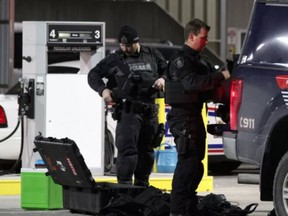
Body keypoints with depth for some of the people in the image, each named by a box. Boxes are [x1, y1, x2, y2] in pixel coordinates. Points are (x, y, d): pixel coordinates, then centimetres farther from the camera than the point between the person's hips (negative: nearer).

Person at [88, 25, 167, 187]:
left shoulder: (152, 55, 11)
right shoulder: (115, 59, 5)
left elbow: (167, 69, 23)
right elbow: (93, 75, 10)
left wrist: (163, 79, 1)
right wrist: (103, 90, -7)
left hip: (150, 110, 4)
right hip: (128, 110, -4)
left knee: (147, 149, 11)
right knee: (127, 149, -15)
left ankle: (142, 184, 23)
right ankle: (124, 185, -17)